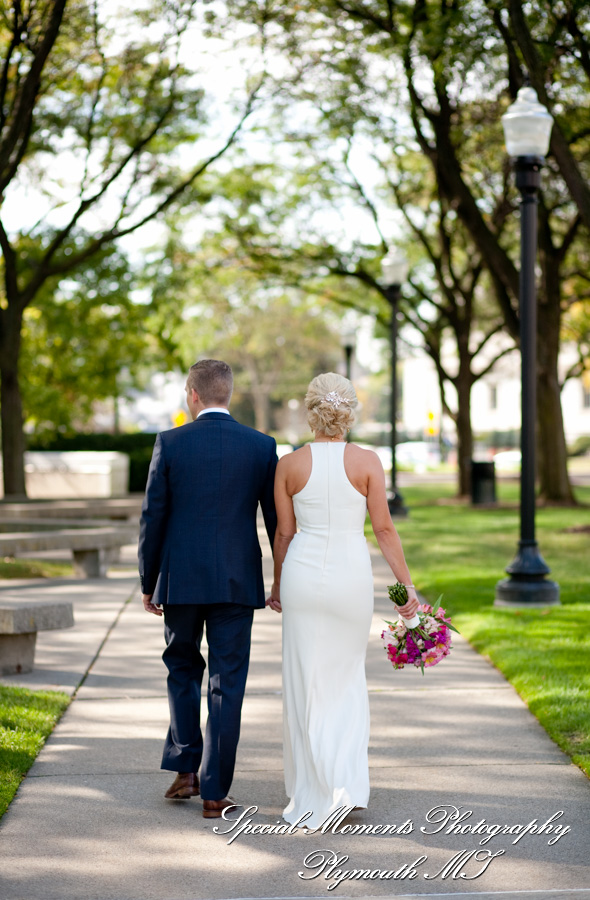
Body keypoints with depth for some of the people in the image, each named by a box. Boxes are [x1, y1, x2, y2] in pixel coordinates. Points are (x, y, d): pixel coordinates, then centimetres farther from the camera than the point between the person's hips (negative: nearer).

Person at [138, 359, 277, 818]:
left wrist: (148, 583, 7)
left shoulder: (170, 443, -4)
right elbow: (277, 520, 2)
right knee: (227, 684, 4)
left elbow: (153, 518, -3)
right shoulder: (261, 446, -1)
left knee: (183, 669, 20)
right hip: (237, 582, 0)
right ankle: (215, 792, 4)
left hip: (180, 579, 0)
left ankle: (186, 769, 12)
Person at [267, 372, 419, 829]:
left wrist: (278, 586, 17)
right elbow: (384, 528, -6)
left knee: (306, 686, 8)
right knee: (347, 679, 17)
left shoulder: (290, 464, -2)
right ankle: (349, 784, 5)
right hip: (352, 576, 0)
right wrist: (407, 584, 0)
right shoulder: (367, 461, -5)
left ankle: (311, 800, 11)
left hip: (303, 573, 0)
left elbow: (284, 533, 4)